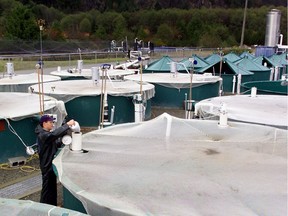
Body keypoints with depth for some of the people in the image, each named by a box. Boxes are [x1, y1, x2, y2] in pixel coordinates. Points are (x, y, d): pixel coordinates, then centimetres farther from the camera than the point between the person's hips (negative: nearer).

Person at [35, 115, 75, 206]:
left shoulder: (47, 134, 11)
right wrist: (67, 125, -38)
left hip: (51, 164, 10)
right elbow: (55, 133, -40)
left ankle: (52, 205, 33)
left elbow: (56, 144, 14)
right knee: (47, 187, 2)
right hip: (47, 166, -10)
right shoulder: (43, 135, -22)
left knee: (53, 187, 20)